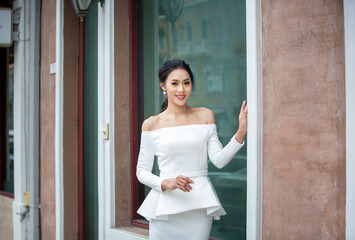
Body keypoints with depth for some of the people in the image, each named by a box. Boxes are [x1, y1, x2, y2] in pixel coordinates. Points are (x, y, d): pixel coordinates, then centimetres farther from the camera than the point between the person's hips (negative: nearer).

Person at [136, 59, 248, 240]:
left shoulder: (205, 116, 7)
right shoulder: (151, 125, 3)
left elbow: (219, 160, 1)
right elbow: (142, 172, 3)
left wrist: (241, 133, -11)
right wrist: (167, 184, -14)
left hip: (199, 204, 1)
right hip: (165, 205, -1)